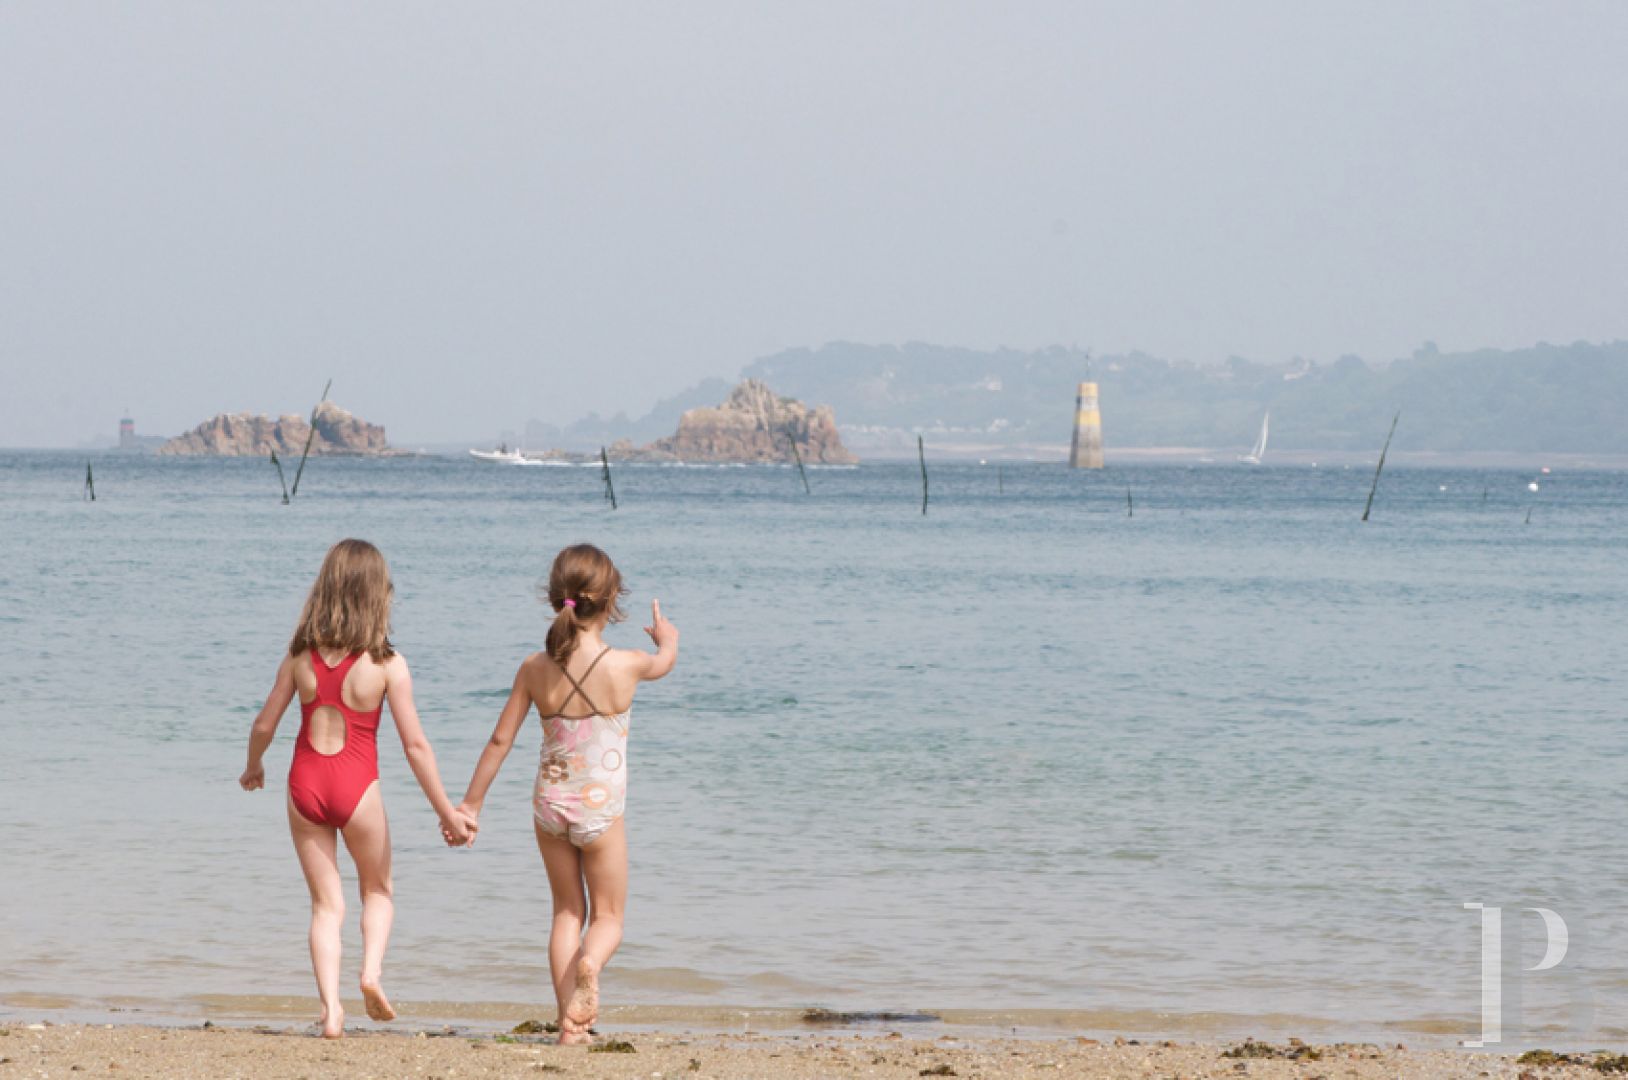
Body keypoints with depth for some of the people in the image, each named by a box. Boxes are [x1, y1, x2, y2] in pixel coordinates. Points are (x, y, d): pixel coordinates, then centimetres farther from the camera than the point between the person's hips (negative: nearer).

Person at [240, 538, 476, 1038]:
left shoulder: (300, 657, -3)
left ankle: (331, 1007, -3)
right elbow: (415, 745, -9)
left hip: (305, 786, 2)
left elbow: (264, 725, 5)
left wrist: (253, 767, 27)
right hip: (356, 789, -2)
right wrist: (447, 812, -1)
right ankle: (372, 969, -3)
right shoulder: (386, 664, -11)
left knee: (326, 903, 11)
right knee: (378, 891, 22)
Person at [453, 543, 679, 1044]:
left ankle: (569, 1021, 9)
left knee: (567, 912, 17)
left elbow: (500, 740, -1)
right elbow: (664, 660, 11)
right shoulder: (625, 665, -15)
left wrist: (471, 802, 9)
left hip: (550, 802, 3)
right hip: (601, 807, -3)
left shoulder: (534, 668, -8)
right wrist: (666, 636, 35)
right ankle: (588, 964, -25)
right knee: (607, 917, 10)